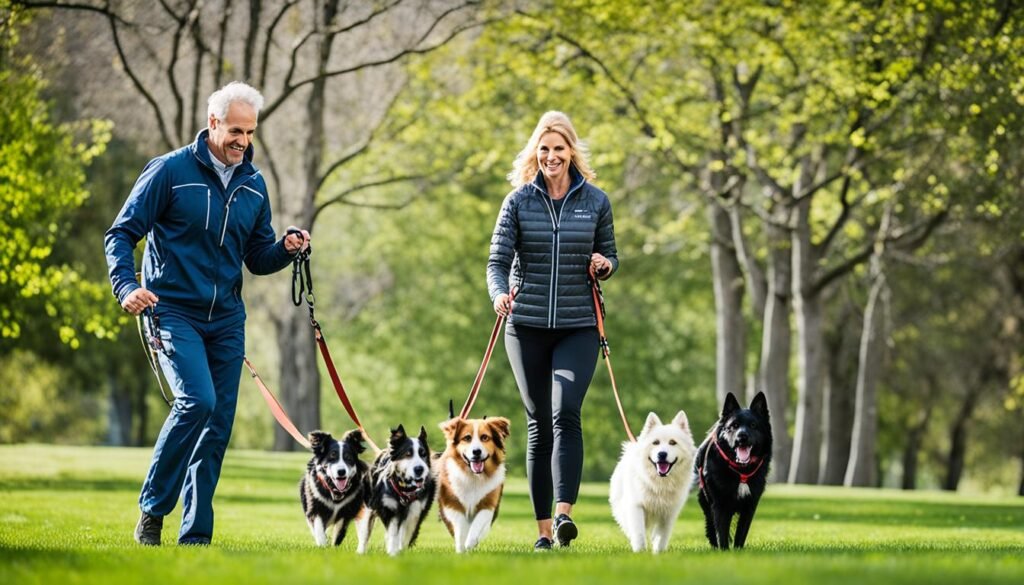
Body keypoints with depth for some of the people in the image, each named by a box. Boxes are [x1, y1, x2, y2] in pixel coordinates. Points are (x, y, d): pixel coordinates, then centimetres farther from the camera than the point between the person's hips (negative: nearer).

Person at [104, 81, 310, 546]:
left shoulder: (254, 184, 9)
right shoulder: (170, 171, -7)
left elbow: (258, 258, 15)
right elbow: (121, 234, -6)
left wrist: (286, 249, -7)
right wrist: (126, 287, -22)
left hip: (226, 320, 6)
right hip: (173, 311, -5)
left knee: (218, 425, 2)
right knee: (197, 401, -23)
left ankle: (195, 535, 10)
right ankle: (152, 511, -8)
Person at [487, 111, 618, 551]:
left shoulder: (595, 201, 5)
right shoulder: (519, 200, 3)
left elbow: (610, 258, 14)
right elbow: (498, 260, -4)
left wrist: (604, 265, -10)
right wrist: (499, 293, -24)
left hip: (578, 327, -1)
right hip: (527, 326, 1)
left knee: (566, 412, -20)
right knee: (538, 424, 4)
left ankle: (564, 514, -30)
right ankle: (543, 528, 9)